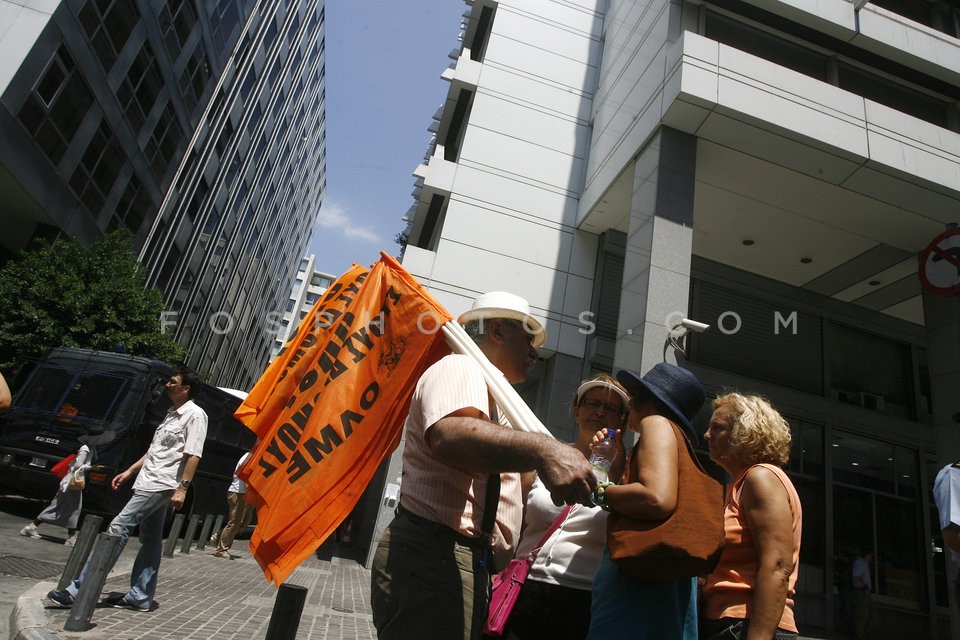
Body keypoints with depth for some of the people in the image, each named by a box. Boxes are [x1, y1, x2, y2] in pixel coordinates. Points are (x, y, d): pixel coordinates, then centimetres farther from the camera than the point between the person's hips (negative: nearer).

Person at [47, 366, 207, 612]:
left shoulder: (195, 415, -11)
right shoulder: (171, 413, 19)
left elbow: (193, 455, -18)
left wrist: (182, 488, -23)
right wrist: (130, 471, 23)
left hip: (161, 485, -9)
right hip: (149, 482, 9)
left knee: (118, 528, -10)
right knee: (151, 541, 11)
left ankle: (78, 589, -5)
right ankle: (141, 596, 16)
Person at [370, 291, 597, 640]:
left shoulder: (486, 389, 26)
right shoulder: (461, 367, -7)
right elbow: (447, 436, -30)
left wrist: (579, 461, 23)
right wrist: (542, 450, -44)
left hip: (470, 564, 10)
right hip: (434, 559, -10)